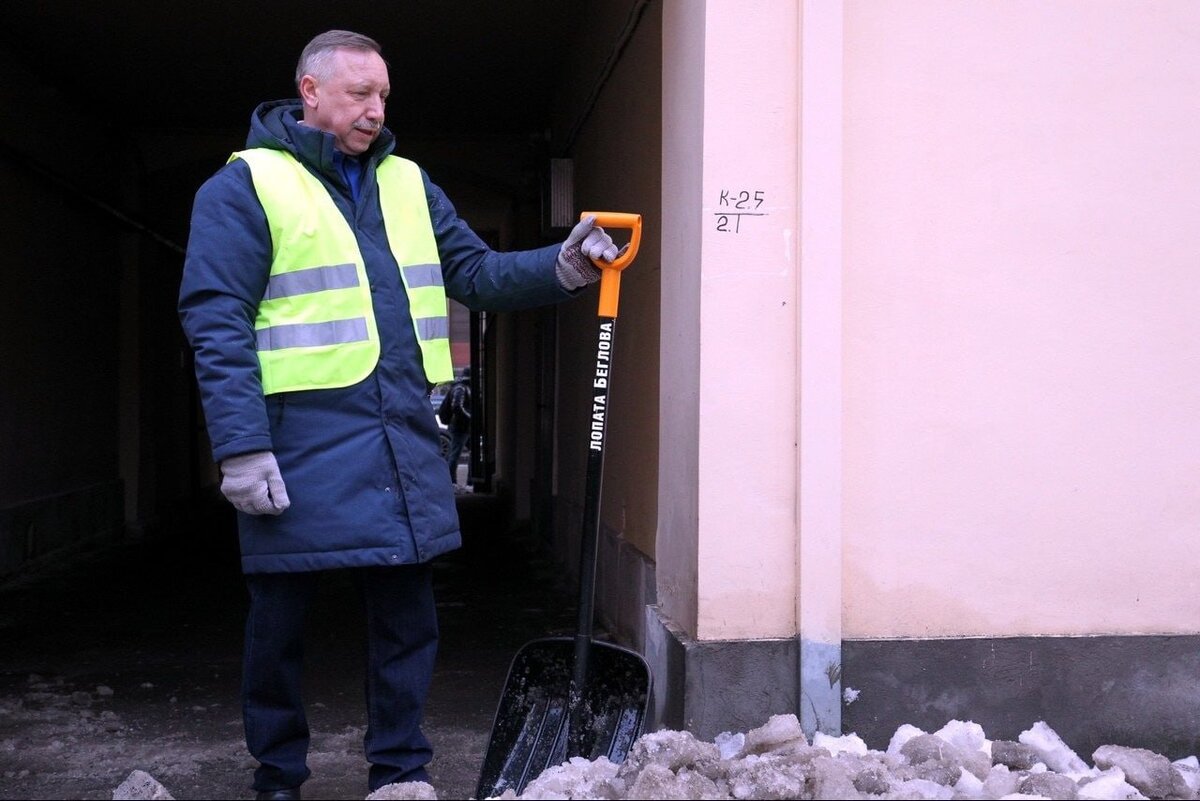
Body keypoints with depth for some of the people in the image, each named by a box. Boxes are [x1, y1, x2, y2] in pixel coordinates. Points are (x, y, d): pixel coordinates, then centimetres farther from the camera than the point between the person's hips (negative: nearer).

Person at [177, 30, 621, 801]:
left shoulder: (409, 184, 16)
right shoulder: (246, 186, -2)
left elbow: (477, 272, 14)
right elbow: (217, 325, -9)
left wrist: (561, 268, -4)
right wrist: (242, 448, -16)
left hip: (403, 440, 5)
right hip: (302, 446, -5)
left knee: (408, 618, 9)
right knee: (279, 623, 7)